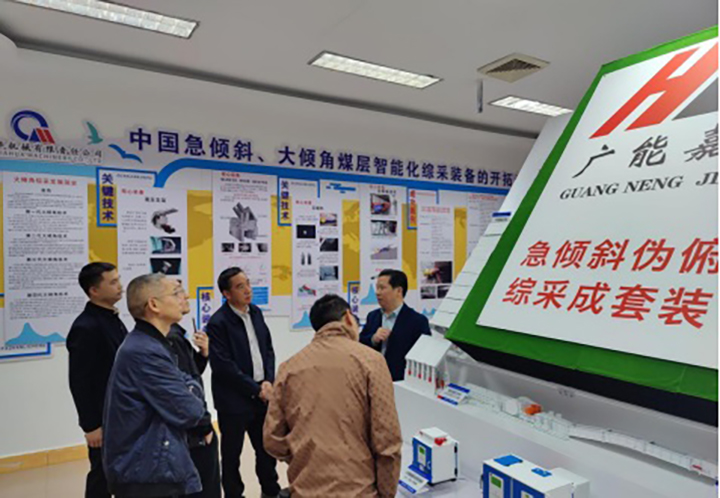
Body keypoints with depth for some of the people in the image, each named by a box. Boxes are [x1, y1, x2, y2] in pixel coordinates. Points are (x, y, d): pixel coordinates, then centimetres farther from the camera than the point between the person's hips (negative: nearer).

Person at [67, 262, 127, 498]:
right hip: (104, 418, -8)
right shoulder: (85, 327, -18)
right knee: (102, 477, 7)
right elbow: (79, 383, -18)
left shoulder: (113, 319, 8)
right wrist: (91, 425, -16)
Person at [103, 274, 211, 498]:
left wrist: (191, 391, -9)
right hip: (148, 473, -9)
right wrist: (195, 402, 0)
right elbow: (187, 411, -22)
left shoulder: (151, 344, 10)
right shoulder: (144, 352, -23)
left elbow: (183, 383, 13)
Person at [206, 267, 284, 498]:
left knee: (267, 447, 18)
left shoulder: (255, 312, 5)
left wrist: (268, 382, -5)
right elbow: (224, 366, -19)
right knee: (231, 453, 12)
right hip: (234, 400, -6)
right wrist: (256, 390, -15)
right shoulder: (218, 322, -15)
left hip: (262, 394, 6)